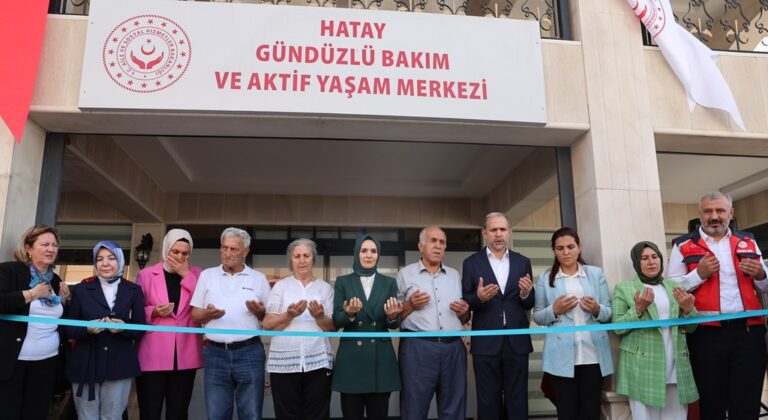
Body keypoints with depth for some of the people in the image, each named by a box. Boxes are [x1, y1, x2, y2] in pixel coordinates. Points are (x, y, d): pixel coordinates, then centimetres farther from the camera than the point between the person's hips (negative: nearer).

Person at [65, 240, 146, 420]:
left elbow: (140, 329, 3)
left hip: (120, 364, 0)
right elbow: (69, 329, 4)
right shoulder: (81, 290, 3)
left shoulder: (133, 291, 4)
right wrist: (87, 329, -17)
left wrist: (124, 328, -17)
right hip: (86, 365, 0)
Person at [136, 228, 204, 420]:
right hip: (153, 355, -1)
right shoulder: (146, 274, 3)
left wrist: (186, 275, -10)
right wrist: (154, 312, -13)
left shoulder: (197, 274, 7)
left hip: (185, 356, 2)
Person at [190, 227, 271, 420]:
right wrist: (208, 314, -13)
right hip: (215, 353, 1)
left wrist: (259, 311, -13)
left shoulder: (259, 278, 6)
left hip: (249, 353, -1)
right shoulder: (207, 275, 8)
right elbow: (195, 315, 8)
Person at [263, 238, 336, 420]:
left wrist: (319, 317, -14)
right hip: (284, 362, 0)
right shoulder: (281, 285, 7)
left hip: (318, 362, 1)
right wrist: (289, 315, -16)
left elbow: (333, 327, 6)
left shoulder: (325, 287, 9)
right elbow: (268, 324, 0)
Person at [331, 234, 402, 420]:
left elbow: (395, 323, 3)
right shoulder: (343, 282, 6)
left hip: (381, 357, 1)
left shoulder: (389, 283, 9)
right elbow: (336, 320, -1)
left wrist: (392, 316, -20)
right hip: (351, 357, -1)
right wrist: (349, 314, -22)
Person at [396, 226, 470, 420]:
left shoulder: (454, 275, 17)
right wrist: (410, 305, -13)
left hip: (454, 348, 4)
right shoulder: (406, 274, 5)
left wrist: (464, 312, -1)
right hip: (417, 348, -3)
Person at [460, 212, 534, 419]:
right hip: (486, 342, -2)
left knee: (518, 400, 10)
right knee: (488, 402, 9)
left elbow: (530, 304, 8)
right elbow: (465, 302, 0)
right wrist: (478, 297, -21)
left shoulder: (523, 262, 8)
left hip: (517, 341, 2)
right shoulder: (471, 263, 1)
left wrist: (526, 294, -14)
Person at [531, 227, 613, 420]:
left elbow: (609, 312, 8)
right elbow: (537, 316, 6)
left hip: (593, 354, 1)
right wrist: (555, 310, -12)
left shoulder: (596, 273, 9)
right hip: (562, 356, -1)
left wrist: (596, 310, -13)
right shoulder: (545, 278, 6)